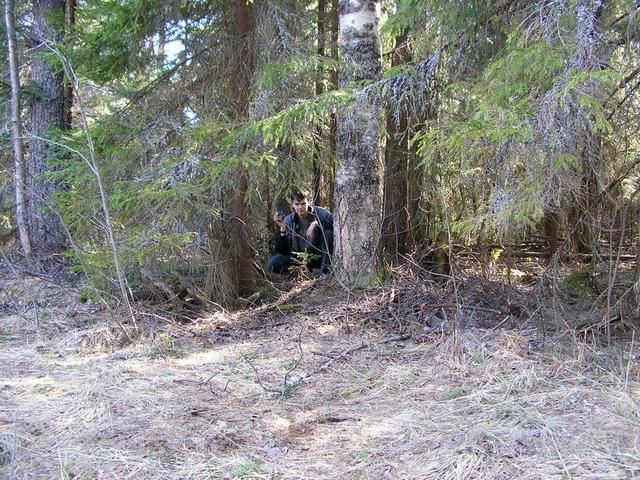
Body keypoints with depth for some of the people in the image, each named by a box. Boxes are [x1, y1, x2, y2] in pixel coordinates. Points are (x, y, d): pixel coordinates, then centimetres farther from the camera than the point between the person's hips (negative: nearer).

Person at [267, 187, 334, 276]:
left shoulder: (319, 213, -12)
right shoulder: (288, 220, -8)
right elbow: (282, 251, -12)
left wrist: (317, 223, -36)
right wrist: (282, 229, -26)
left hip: (318, 257, -2)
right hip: (298, 258, 2)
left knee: (328, 231, -25)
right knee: (273, 265, -19)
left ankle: (325, 270, -16)